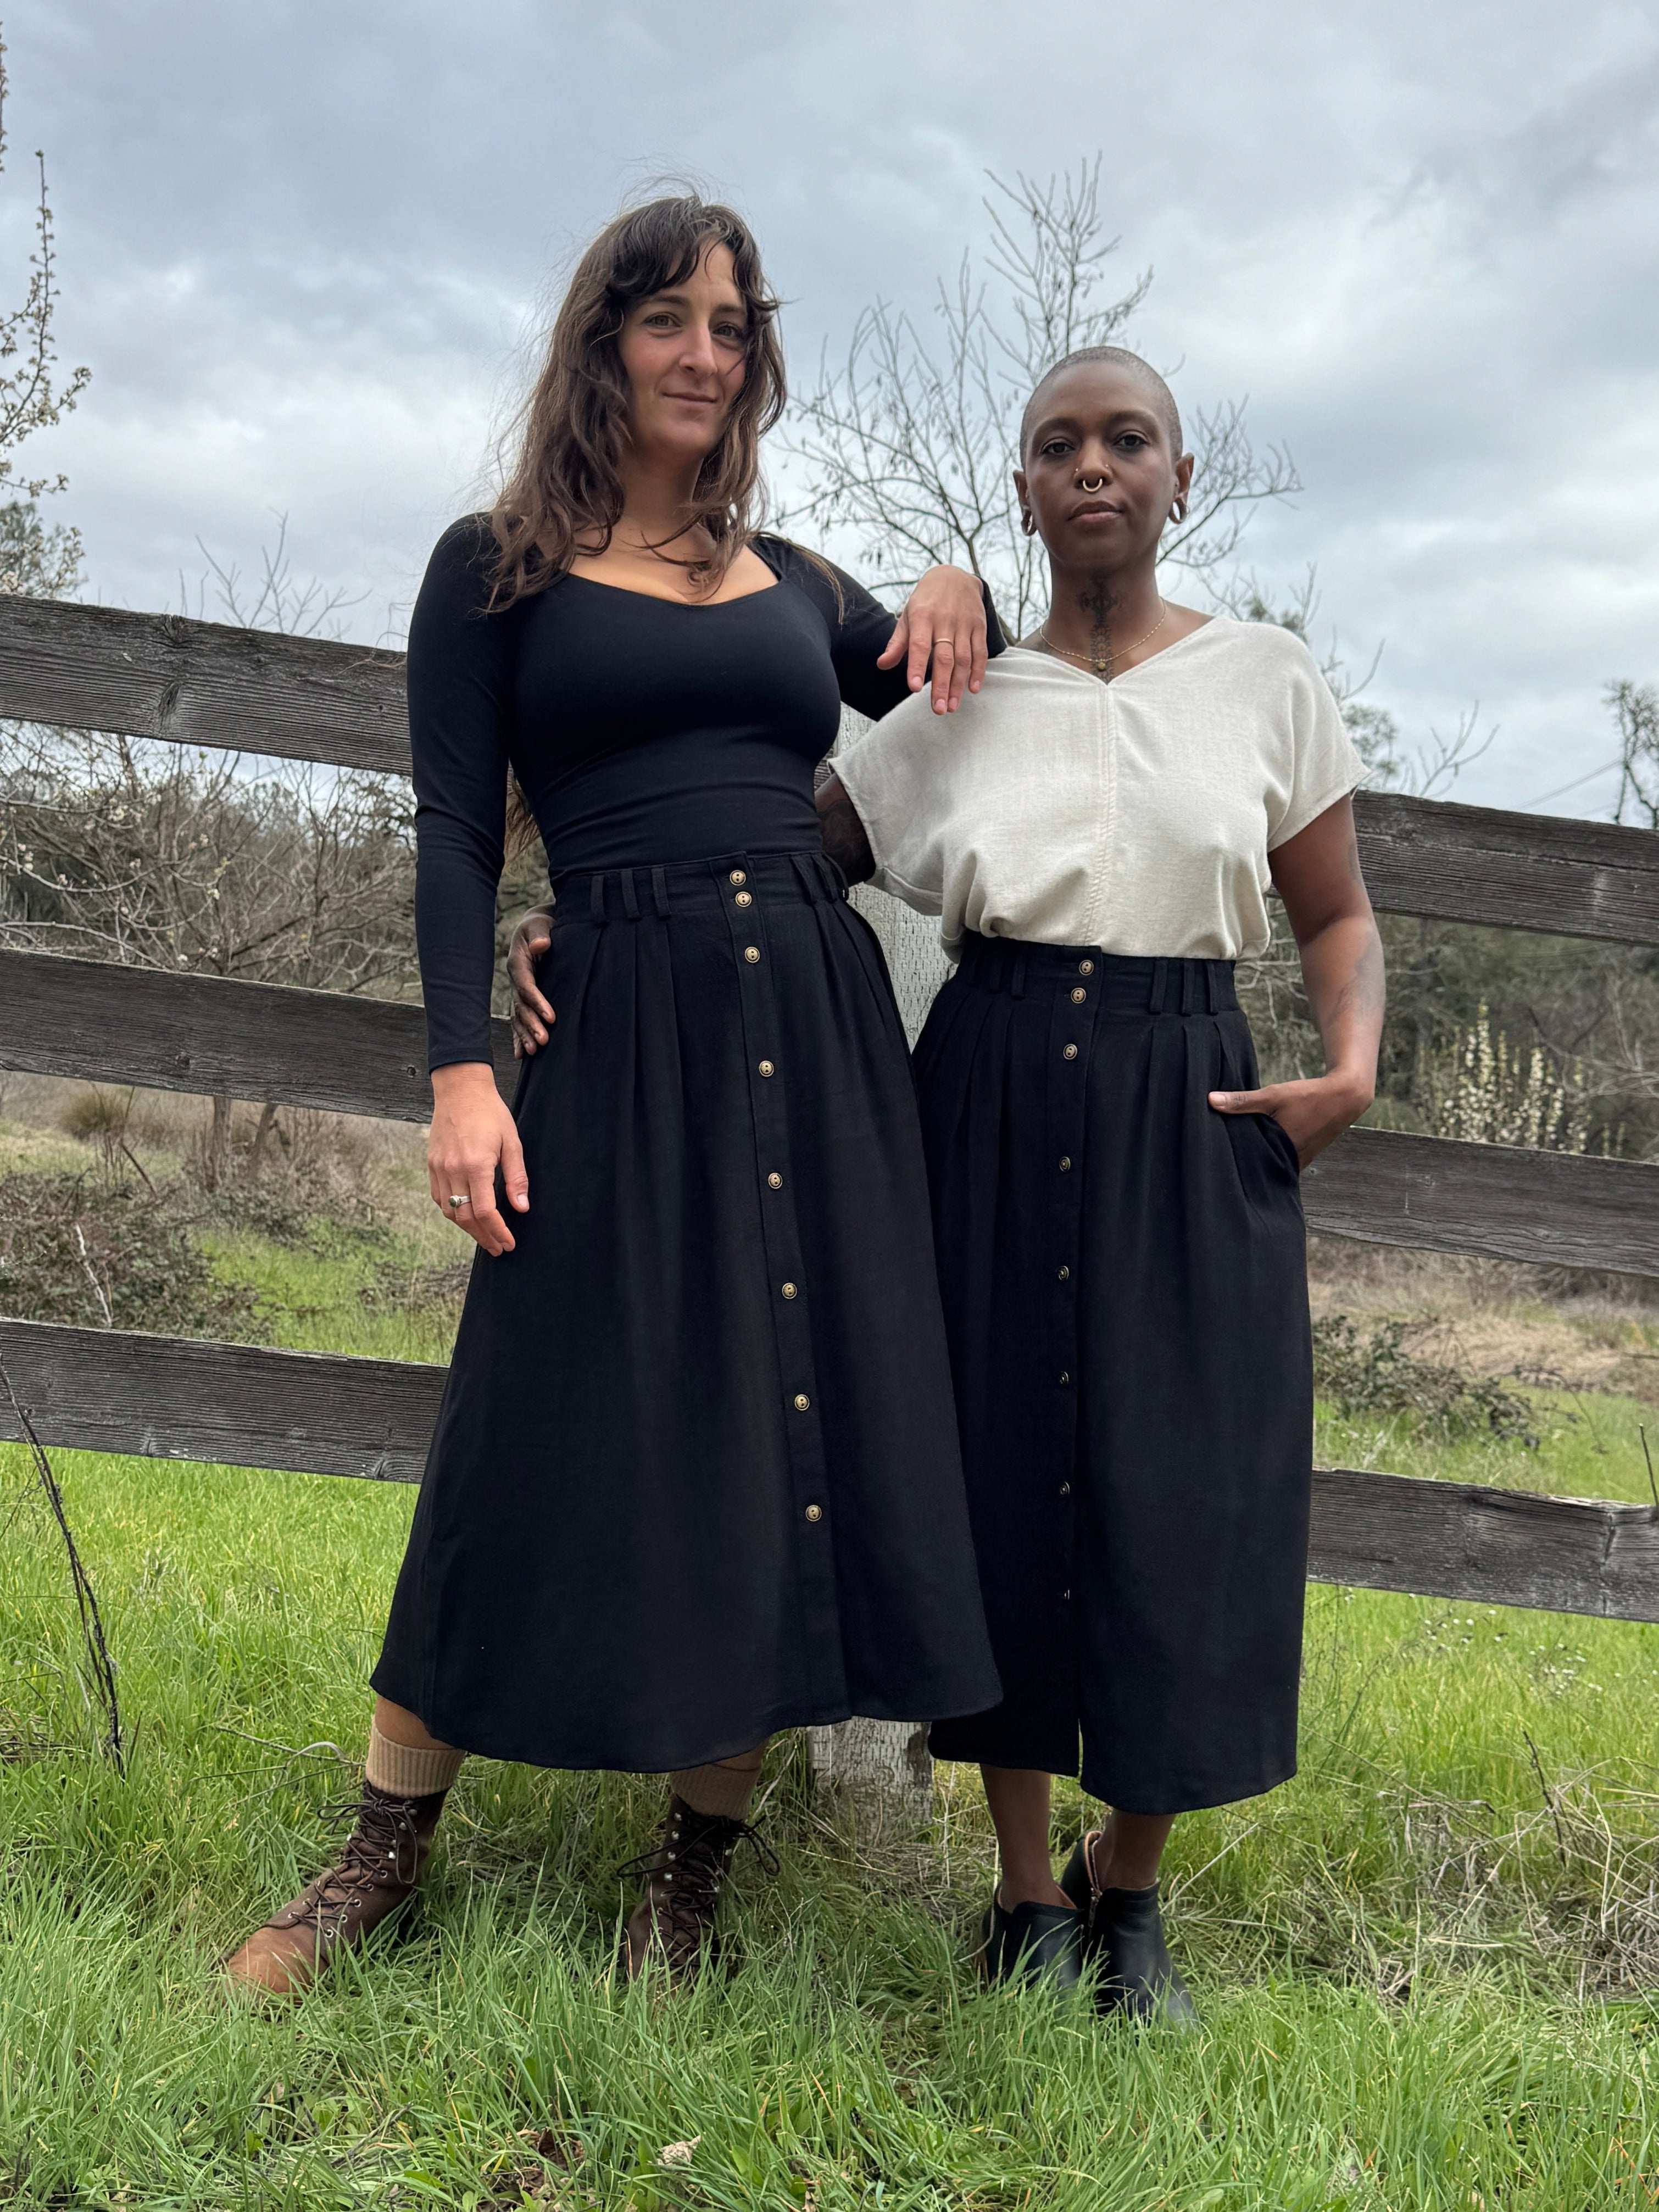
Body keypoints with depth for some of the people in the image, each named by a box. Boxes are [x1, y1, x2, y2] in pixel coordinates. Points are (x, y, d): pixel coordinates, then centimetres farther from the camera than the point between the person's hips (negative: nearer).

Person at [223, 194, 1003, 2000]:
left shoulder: (797, 583, 19)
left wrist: (960, 593, 12)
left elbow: (940, 704, 34)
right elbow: (453, 836, 0)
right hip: (619, 1023, -4)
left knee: (795, 1444, 1)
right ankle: (385, 1851, 17)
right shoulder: (496, 567, 8)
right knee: (552, 1439, -3)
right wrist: (462, 1064, -12)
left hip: (819, 1021, 4)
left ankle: (691, 1881, 17)